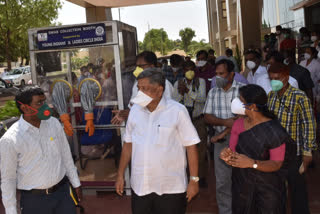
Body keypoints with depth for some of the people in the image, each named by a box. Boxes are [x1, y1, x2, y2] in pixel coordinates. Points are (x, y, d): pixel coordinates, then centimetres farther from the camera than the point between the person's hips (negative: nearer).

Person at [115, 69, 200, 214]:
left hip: (171, 187, -3)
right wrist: (120, 175, 11)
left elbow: (191, 146, -8)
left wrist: (194, 180, -8)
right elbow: (128, 144, 10)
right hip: (140, 186, 4)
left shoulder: (177, 111, -11)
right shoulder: (135, 110, 3)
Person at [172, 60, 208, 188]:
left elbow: (202, 99, -16)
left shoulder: (200, 82, -1)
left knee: (201, 150, 4)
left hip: (199, 120, -1)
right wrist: (181, 93, -21)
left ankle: (202, 177, 18)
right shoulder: (178, 84, 3)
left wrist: (188, 91, -28)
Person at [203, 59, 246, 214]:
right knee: (222, 182, 9)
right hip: (221, 141, 4)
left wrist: (224, 132, -14)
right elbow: (207, 117, 2)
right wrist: (225, 122, -16)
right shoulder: (213, 93, 7)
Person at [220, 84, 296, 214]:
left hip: (267, 188, -4)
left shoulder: (273, 130, -18)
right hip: (241, 185, 5)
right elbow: (233, 153, 1)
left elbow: (277, 164, -17)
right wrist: (227, 156, -22)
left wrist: (252, 163, -33)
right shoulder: (238, 124, -2)